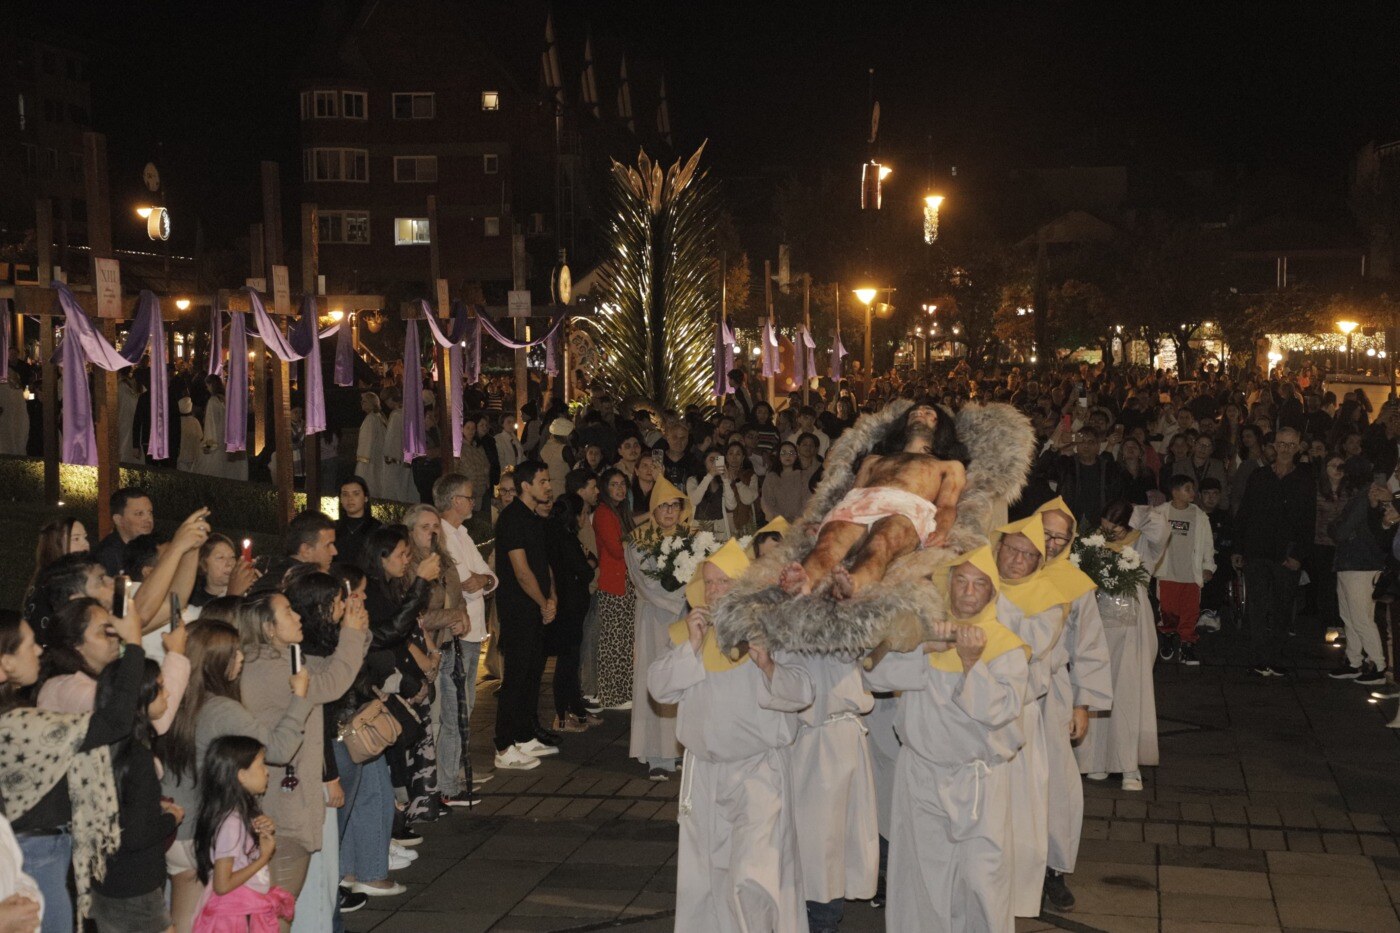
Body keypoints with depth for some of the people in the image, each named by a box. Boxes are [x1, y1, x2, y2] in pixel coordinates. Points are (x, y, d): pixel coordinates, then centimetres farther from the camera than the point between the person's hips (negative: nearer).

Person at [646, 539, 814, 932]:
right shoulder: (687, 632, 6)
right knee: (703, 874, 15)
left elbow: (801, 692, -17)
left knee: (754, 878, -15)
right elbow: (660, 687, -3)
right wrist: (692, 645, -14)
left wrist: (768, 666, -36)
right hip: (703, 769, 5)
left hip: (758, 769, -5)